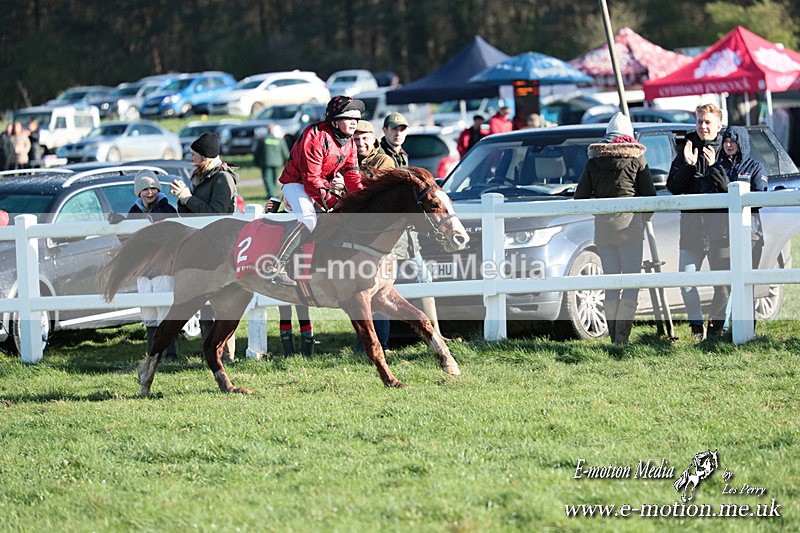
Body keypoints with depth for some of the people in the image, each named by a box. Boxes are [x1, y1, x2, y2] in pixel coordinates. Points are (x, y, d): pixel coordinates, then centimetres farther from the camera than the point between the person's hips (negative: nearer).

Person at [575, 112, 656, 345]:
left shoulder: (594, 161, 7)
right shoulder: (636, 158, 0)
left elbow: (580, 196, 8)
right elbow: (649, 194, -1)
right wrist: (645, 217, 18)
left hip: (602, 227, 3)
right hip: (629, 224, -3)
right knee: (631, 282, -1)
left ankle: (614, 336, 8)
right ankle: (622, 336, -13)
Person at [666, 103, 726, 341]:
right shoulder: (688, 149, 10)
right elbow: (673, 187, 6)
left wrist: (714, 167, -17)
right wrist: (688, 165, -9)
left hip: (720, 225, -2)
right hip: (691, 225, 2)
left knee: (723, 283, 2)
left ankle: (716, 324, 18)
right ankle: (696, 325, 10)